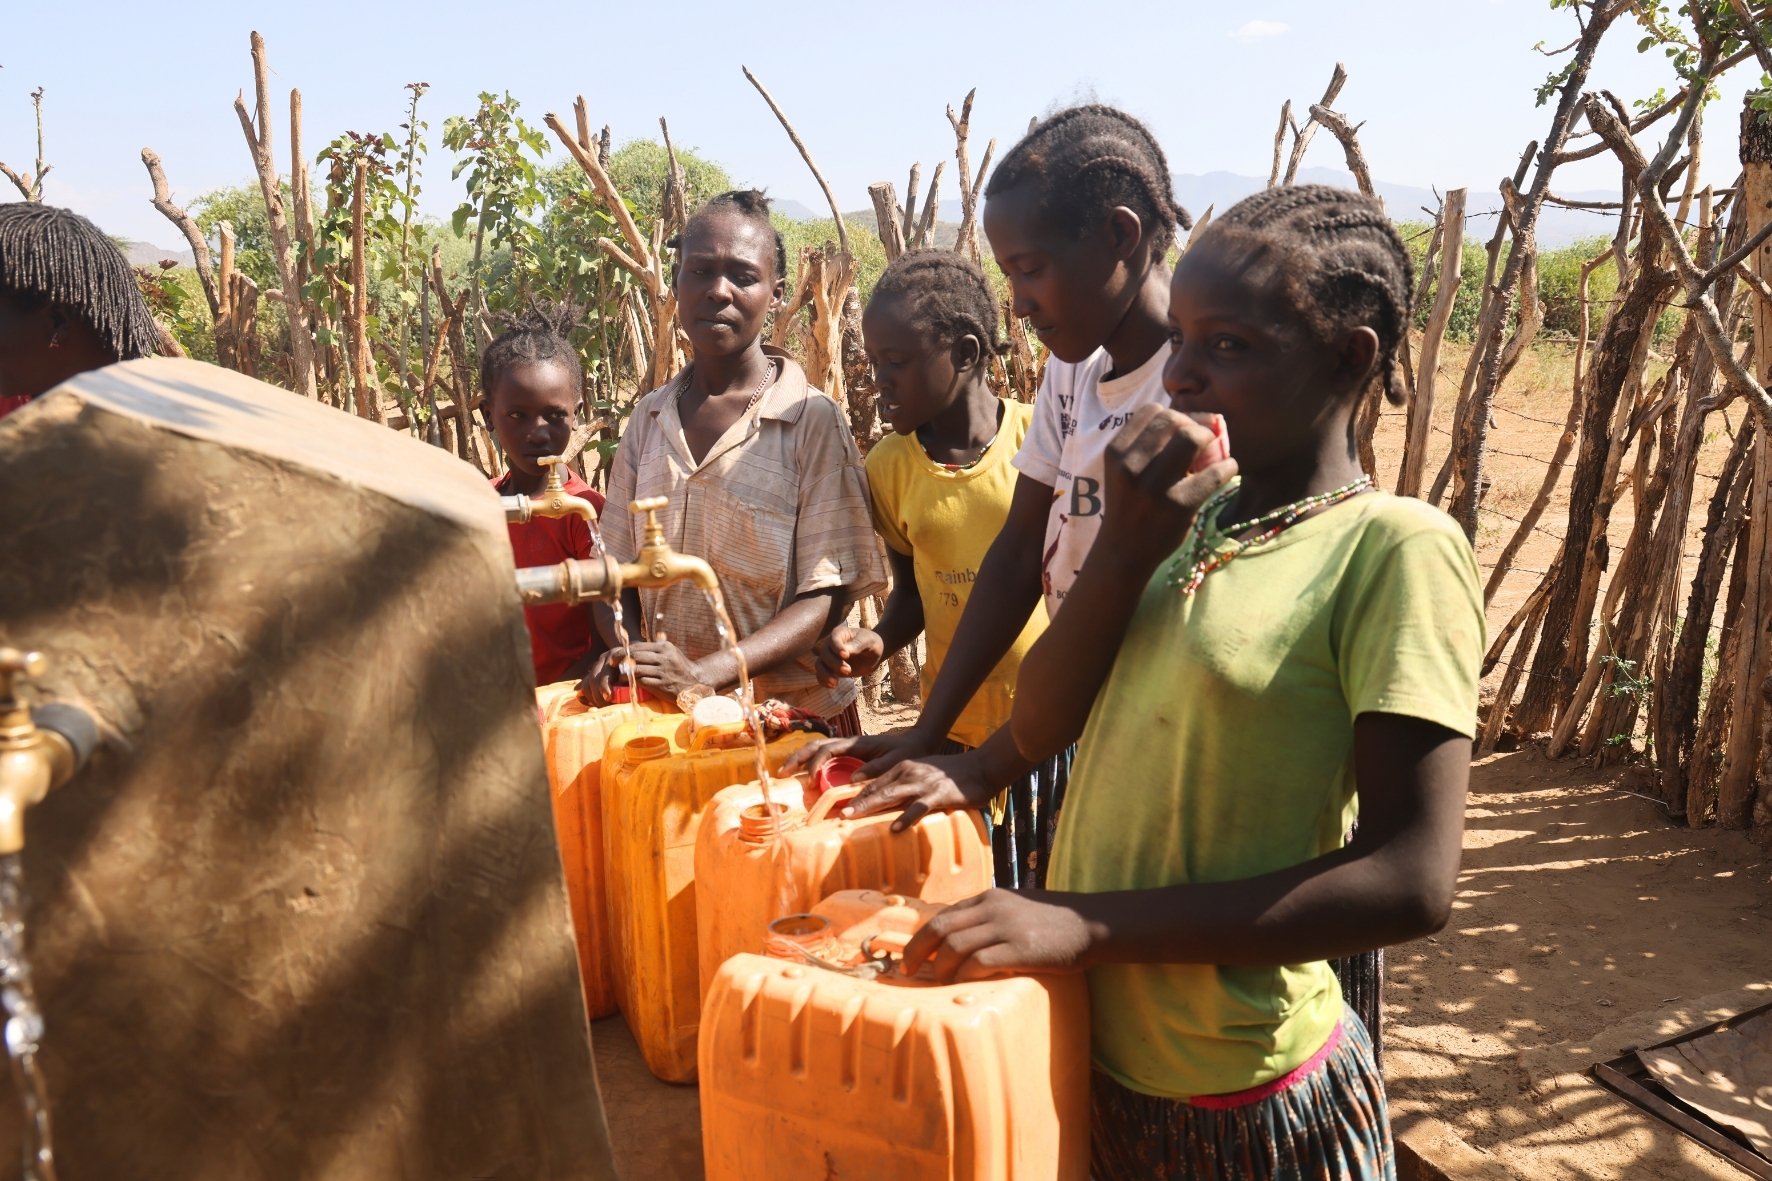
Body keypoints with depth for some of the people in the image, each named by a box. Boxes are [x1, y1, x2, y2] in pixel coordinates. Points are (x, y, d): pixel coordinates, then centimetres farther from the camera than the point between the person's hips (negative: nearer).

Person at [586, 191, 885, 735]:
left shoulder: (813, 422, -8)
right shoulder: (648, 419, 6)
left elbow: (825, 599, -11)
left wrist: (705, 674, -22)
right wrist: (623, 653, -11)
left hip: (794, 716, -3)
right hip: (668, 716, 4)